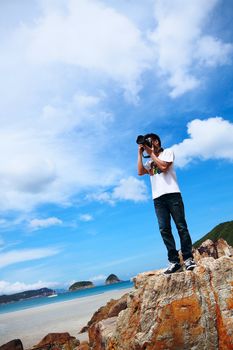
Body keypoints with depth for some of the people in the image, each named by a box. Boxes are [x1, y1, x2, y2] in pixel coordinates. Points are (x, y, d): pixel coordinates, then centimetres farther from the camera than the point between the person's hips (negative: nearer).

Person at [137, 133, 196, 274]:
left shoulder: (168, 152, 12)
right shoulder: (150, 161, 25)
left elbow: (164, 167, -7)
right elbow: (140, 172, 6)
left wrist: (151, 153, 0)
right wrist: (140, 153, 8)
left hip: (172, 194, -4)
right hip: (158, 198, 4)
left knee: (181, 226, -6)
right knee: (164, 229, -6)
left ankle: (188, 258, -1)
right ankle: (174, 262, -5)